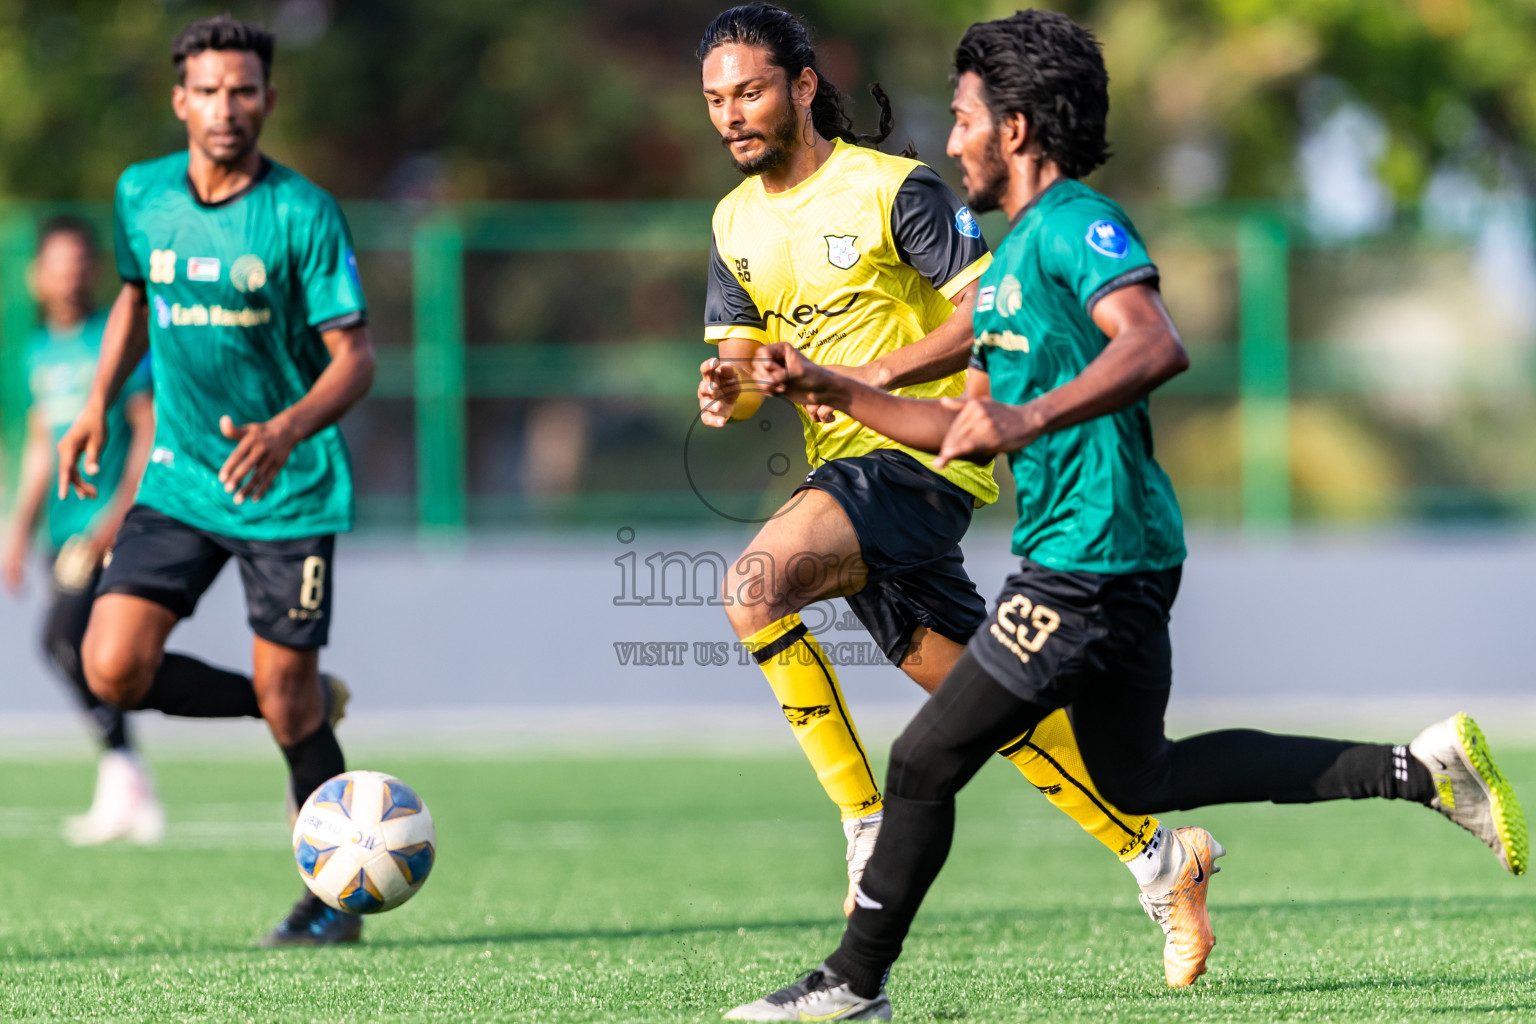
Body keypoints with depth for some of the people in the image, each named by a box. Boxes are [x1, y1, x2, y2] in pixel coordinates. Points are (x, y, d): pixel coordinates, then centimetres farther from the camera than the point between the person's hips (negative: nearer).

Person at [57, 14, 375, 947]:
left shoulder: (304, 214, -13)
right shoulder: (142, 196, 1)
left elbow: (355, 360, -13)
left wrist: (285, 431, -30)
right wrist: (101, 402, 12)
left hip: (288, 490, -4)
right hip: (180, 483, 4)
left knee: (287, 698, -2)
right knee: (114, 670, -10)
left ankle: (336, 900, 17)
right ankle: (298, 709, 16)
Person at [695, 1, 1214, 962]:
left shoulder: (894, 189, -10)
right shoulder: (736, 223, 12)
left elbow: (991, 309, -14)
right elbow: (741, 361, 14)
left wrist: (876, 374, -23)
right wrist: (726, 391, -10)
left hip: (923, 455, -8)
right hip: (846, 468, 8)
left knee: (755, 587, -28)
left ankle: (869, 827, -19)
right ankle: (1156, 856, 22)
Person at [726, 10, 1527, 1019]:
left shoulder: (1077, 224, -13)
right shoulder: (1015, 255, 19)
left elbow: (1157, 346, -31)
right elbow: (969, 426, 25)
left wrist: (1029, 419, -40)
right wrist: (831, 390, 18)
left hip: (1086, 565, -11)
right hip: (1117, 558, 11)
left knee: (926, 761, -4)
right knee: (1139, 776, 19)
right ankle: (1423, 767, 16)